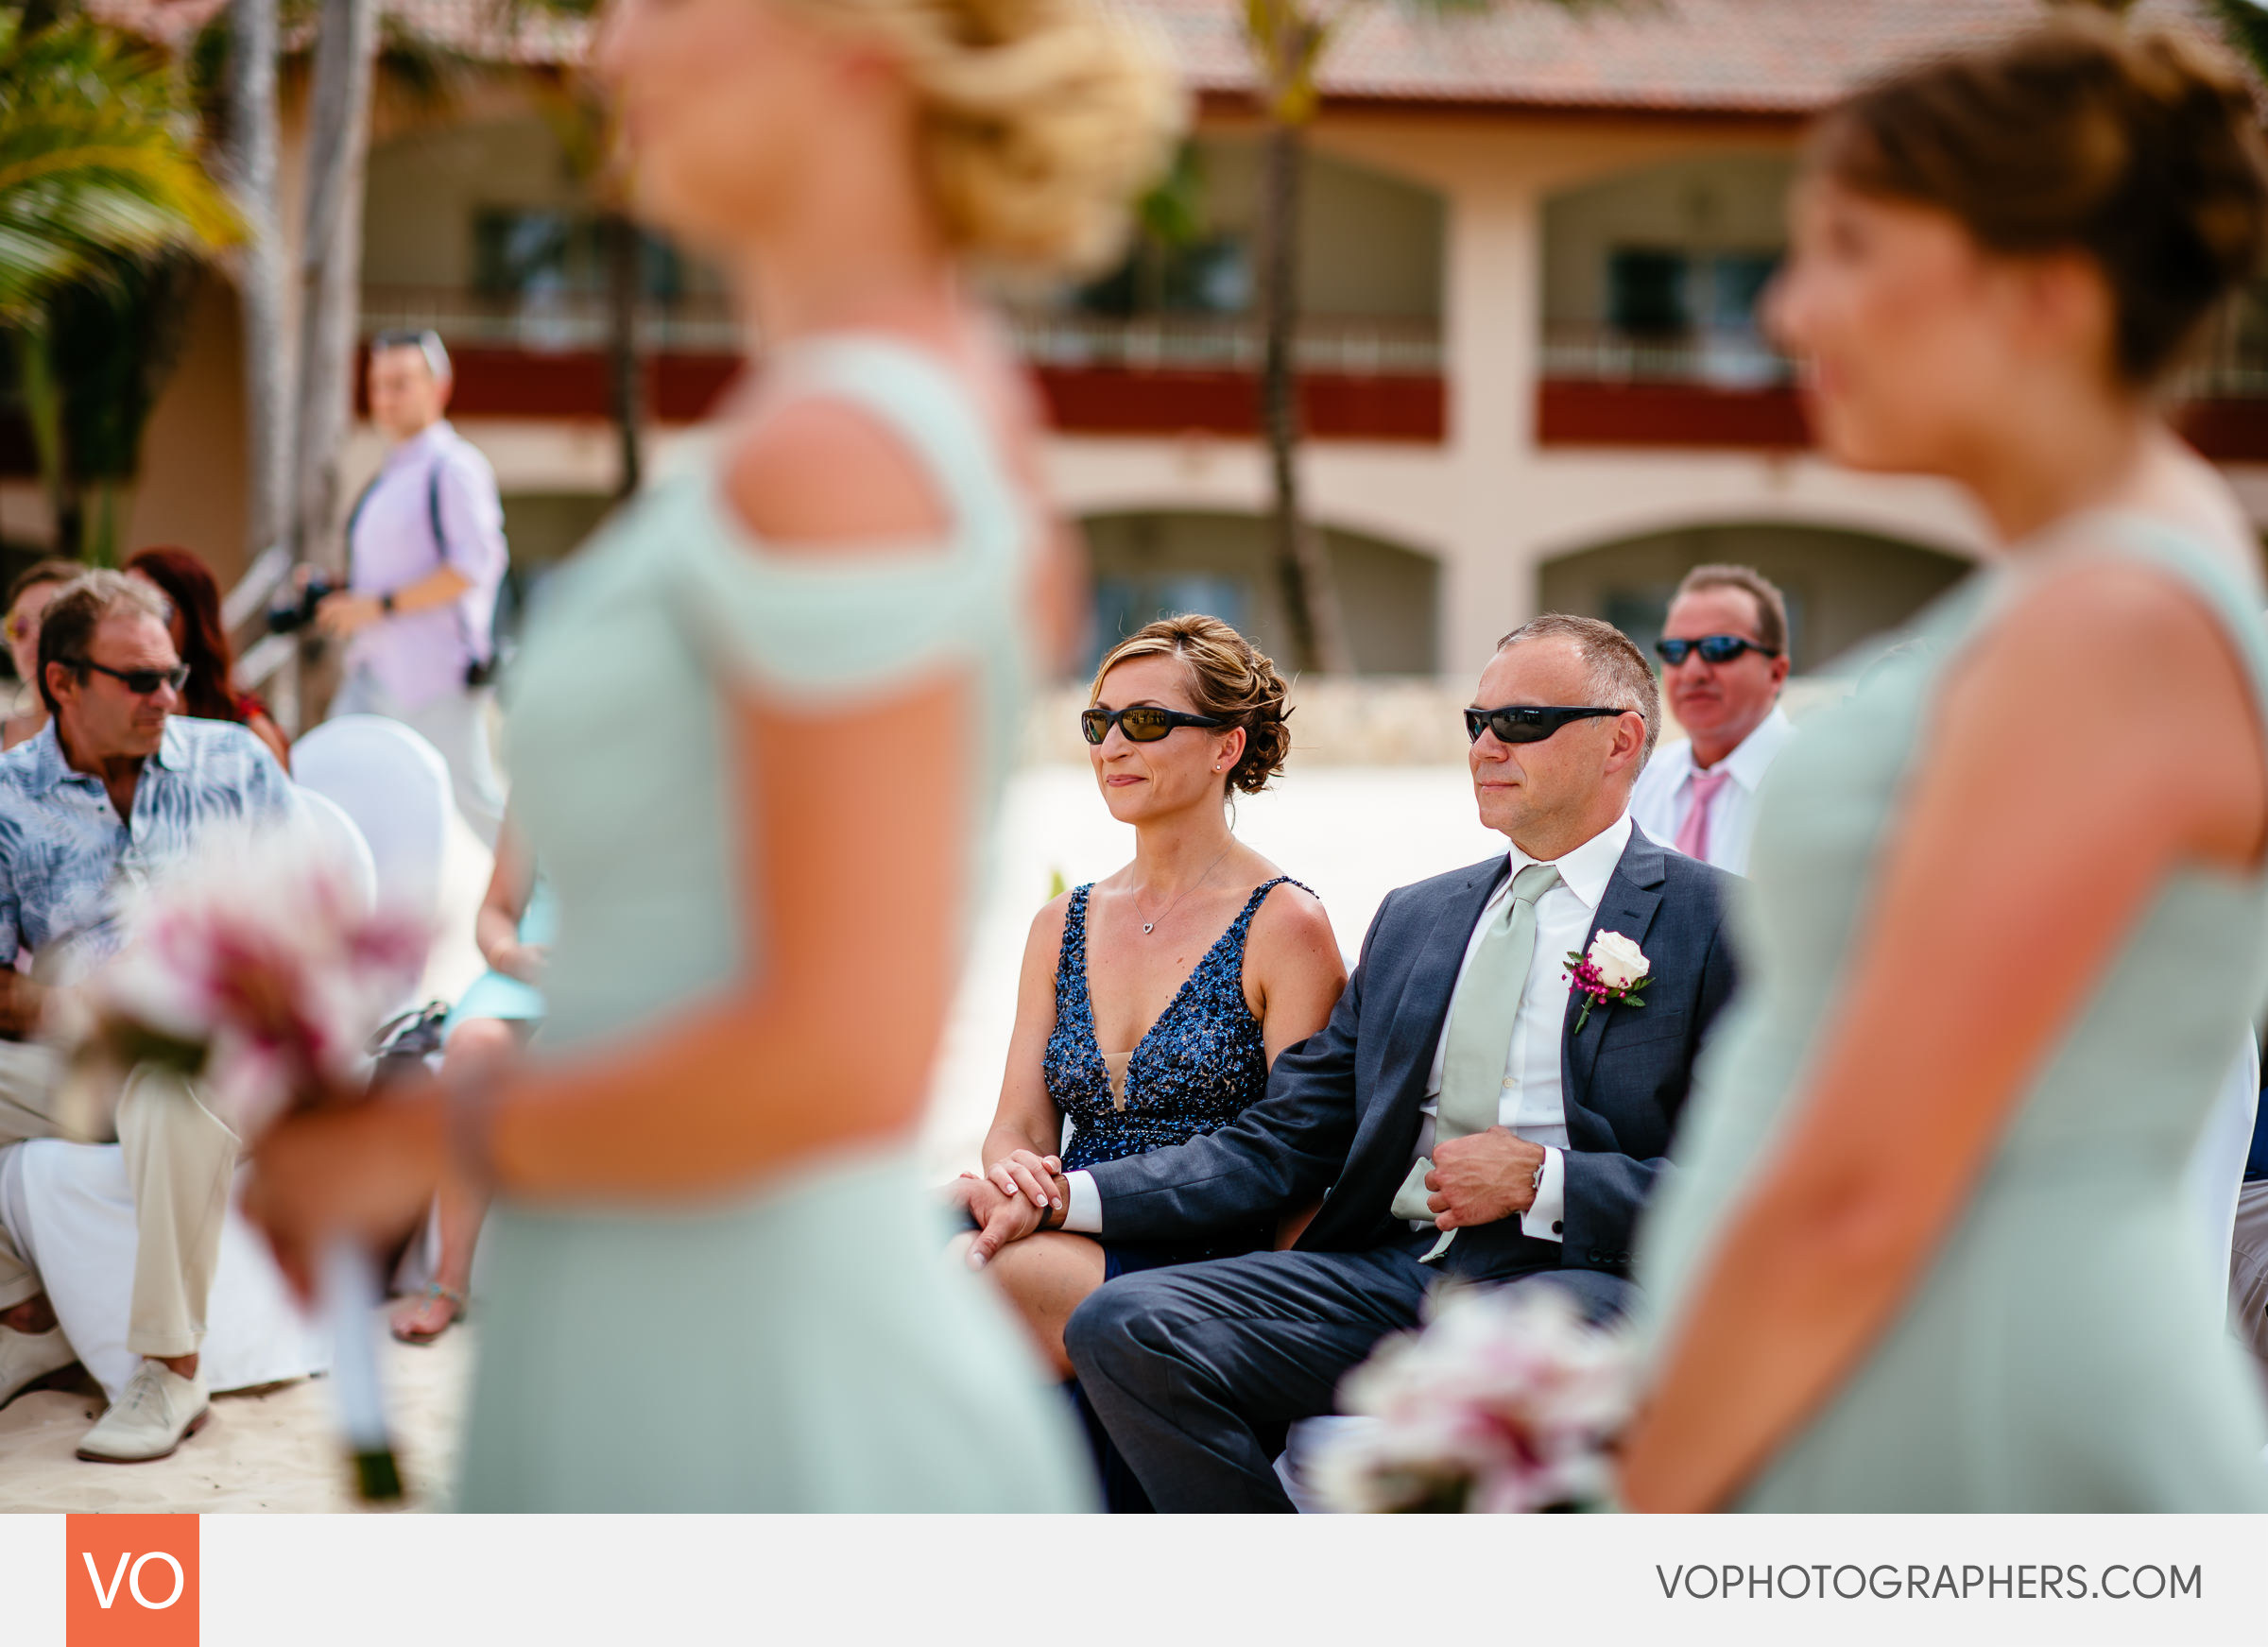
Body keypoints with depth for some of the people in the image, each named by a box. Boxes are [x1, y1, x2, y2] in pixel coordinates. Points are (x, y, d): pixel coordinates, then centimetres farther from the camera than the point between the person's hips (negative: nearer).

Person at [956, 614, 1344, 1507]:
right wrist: (1013, 1171, -11)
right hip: (1073, 1258, 6)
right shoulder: (1062, 927, 19)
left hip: (1211, 1269, -5)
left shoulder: (1283, 925, -1)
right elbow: (1019, 1125, 15)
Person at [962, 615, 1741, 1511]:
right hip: (1388, 1264, 6)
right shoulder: (1414, 917, 22)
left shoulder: (1717, 919, 5)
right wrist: (1061, 1196, 4)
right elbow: (1281, 1144, 16)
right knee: (1120, 1327, -17)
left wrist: (1542, 1180, -12)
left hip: (1570, 1271, -5)